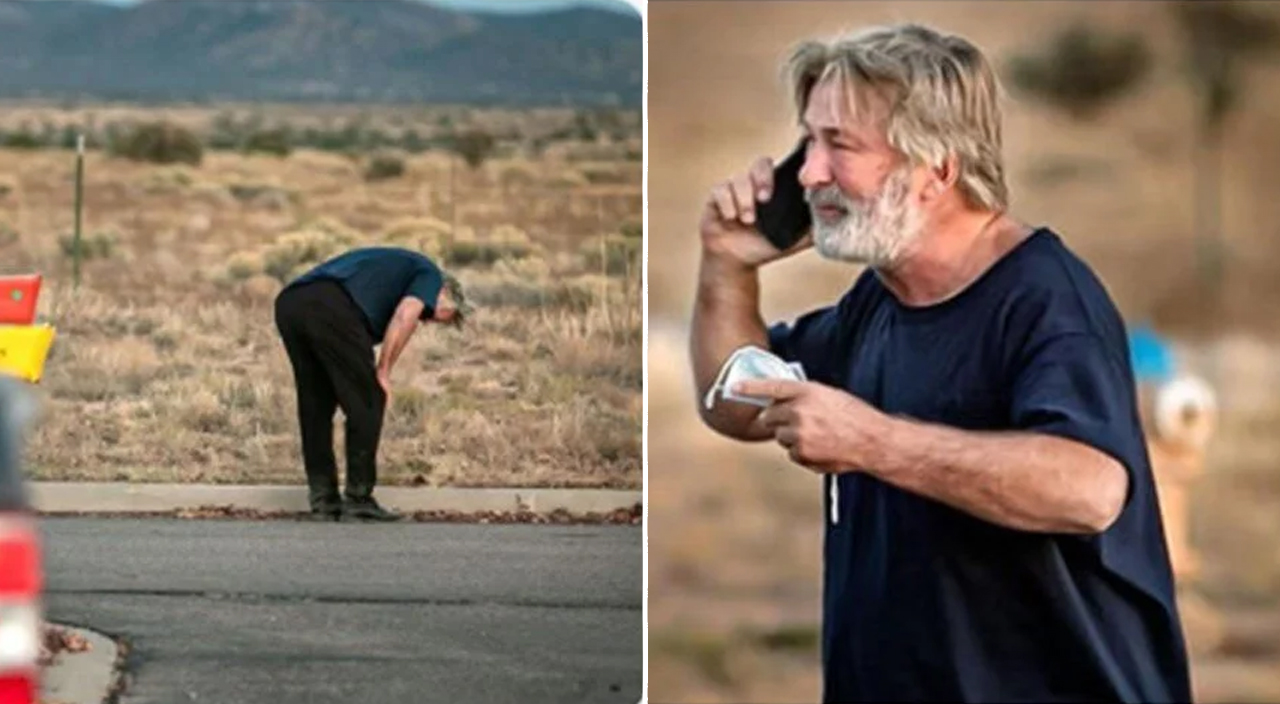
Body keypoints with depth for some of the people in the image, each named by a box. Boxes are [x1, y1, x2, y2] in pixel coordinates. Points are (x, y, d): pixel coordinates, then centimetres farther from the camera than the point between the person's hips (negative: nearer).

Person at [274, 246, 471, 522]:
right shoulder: (429, 275, 20)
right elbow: (405, 316, -3)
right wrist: (383, 372, 4)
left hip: (288, 303, 8)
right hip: (331, 308, -8)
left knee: (315, 407, 19)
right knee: (367, 403, 6)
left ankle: (323, 500, 20)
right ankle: (359, 498, 9)